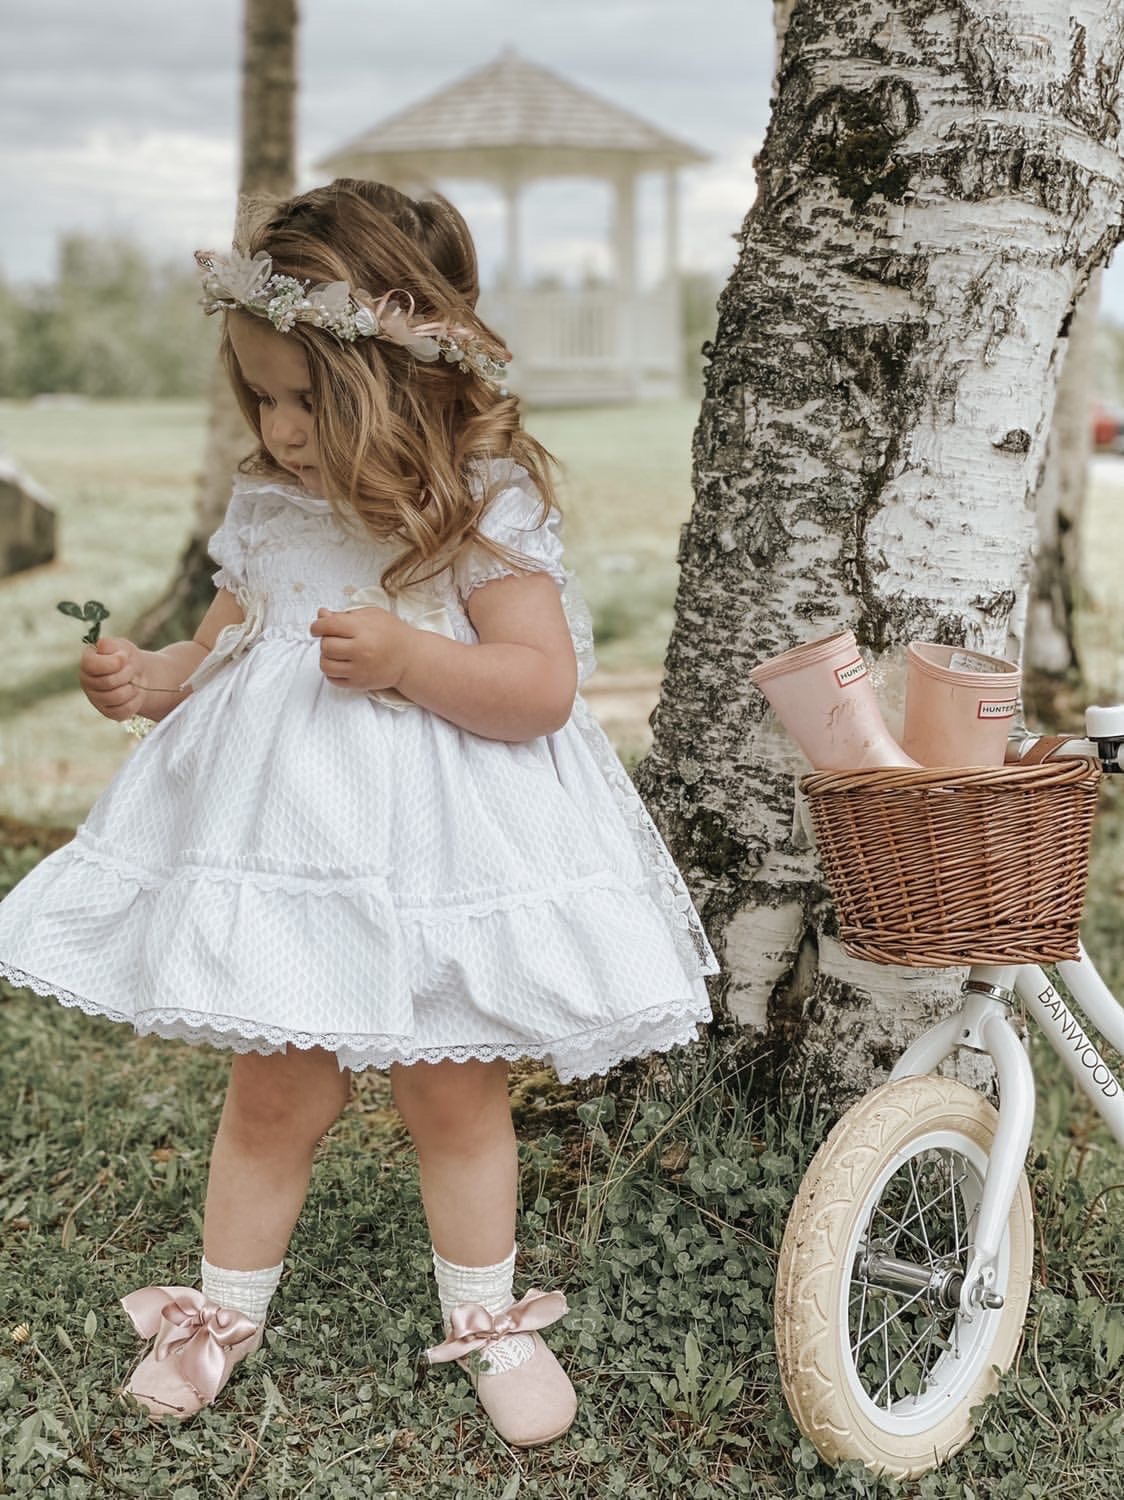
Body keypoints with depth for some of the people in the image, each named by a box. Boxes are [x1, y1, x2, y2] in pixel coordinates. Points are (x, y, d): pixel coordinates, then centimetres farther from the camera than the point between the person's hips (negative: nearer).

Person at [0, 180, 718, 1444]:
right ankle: (221, 1312, 30)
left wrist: (405, 655, -30)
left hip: (437, 852, -3)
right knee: (271, 1093, 12)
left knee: (454, 1095, 11)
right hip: (280, 844, 4)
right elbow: (223, 651, 14)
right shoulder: (267, 507, 4)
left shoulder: (486, 509, -12)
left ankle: (486, 1320, 30)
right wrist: (153, 680, -7)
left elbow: (543, 687, -17)